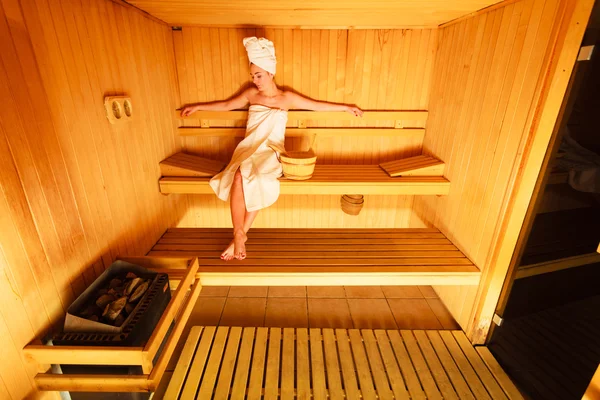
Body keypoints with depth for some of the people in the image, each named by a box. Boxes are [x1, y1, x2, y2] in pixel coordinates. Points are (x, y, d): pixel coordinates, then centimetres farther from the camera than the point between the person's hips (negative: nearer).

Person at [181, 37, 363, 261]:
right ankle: (239, 235, -24)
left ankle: (240, 235, -21)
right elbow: (226, 105, 26)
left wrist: (346, 107, 12)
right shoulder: (251, 94, 15)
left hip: (270, 152, -2)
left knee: (255, 178, -35)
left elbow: (318, 105, 11)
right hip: (248, 149, 2)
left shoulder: (287, 98, 8)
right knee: (239, 177, -33)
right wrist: (198, 107, 30)